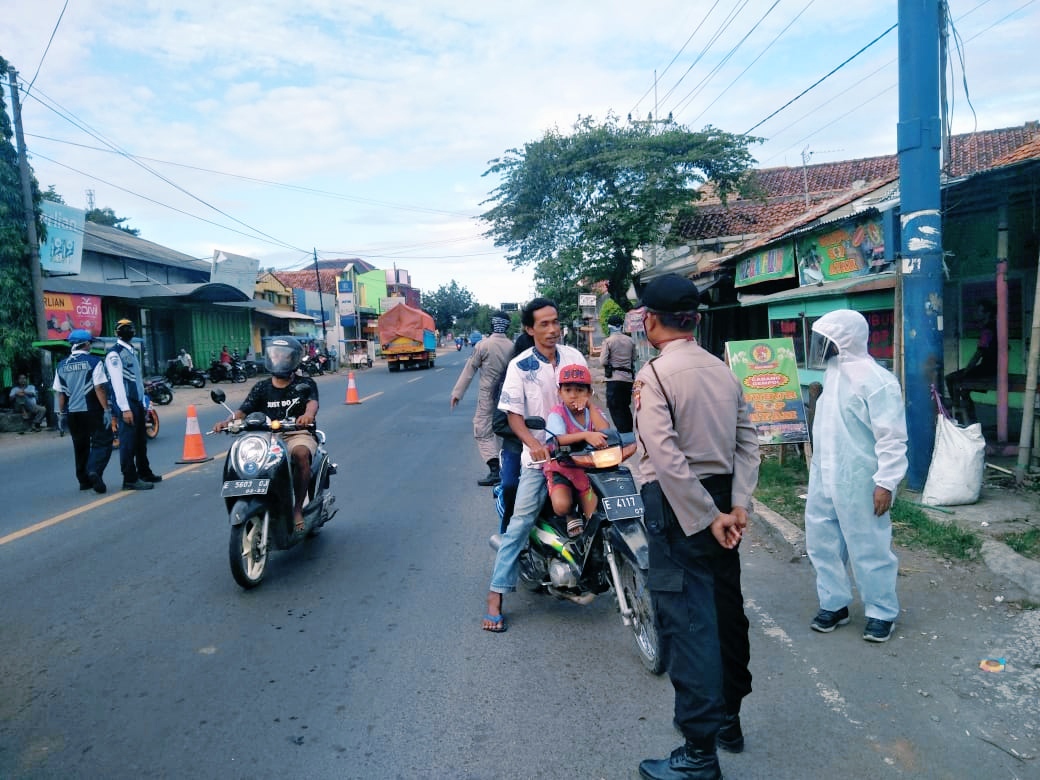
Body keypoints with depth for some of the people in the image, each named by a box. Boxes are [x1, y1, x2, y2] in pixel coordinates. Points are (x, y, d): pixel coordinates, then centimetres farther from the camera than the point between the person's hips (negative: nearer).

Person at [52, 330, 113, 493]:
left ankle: (84, 480, 21)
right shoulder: (94, 362, -8)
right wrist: (106, 409, -14)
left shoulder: (61, 366, 7)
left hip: (72, 413, 5)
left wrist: (62, 413, 13)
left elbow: (59, 393, 7)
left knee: (80, 446, 16)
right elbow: (99, 388, -15)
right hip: (93, 411, -5)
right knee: (102, 442, 0)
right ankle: (94, 470, -23)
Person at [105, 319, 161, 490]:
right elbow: (117, 382, -16)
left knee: (141, 439, 15)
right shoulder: (114, 353, -10)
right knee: (128, 441, -6)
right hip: (126, 404, -9)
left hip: (138, 402, 9)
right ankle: (130, 479, -2)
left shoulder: (131, 351, 18)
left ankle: (144, 472, 25)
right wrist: (125, 408, -21)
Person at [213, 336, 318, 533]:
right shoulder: (261, 387, 15)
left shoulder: (305, 384, 6)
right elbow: (243, 410, 3)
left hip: (298, 434, -3)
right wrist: (228, 421, -20)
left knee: (301, 453, -37)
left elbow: (312, 402, -14)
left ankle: (298, 509, -25)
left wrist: (308, 414, -40)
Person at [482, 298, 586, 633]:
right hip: (539, 455, -4)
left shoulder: (574, 356, 4)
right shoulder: (520, 365, -7)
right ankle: (496, 595, -1)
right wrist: (533, 443, -28)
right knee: (520, 523, -7)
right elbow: (513, 413, -10)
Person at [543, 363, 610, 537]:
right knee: (561, 505, -29)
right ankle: (570, 515, 5)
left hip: (588, 469, 4)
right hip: (561, 468, -3)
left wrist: (590, 405, -15)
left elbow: (605, 432, -17)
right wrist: (586, 435, -44)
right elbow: (558, 440, -29)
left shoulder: (593, 411, 5)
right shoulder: (557, 413, -8)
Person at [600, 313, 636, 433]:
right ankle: (630, 433, 22)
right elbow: (633, 359, 13)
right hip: (628, 378, 5)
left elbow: (603, 361, -10)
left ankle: (624, 433, -7)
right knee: (625, 407, 18)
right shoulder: (630, 341, 6)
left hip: (614, 379, -5)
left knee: (616, 409, 1)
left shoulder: (608, 341, -8)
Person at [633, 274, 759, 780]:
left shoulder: (653, 375, -15)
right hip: (720, 498, 8)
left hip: (678, 505, -8)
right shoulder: (724, 370, 7)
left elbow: (667, 459, -23)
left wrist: (708, 518, -17)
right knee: (725, 609, 19)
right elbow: (747, 442, 4)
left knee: (685, 622, 0)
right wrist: (738, 505, -2)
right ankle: (727, 719, 37)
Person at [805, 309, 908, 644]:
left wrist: (886, 482, -21)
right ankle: (834, 604, 30)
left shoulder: (875, 379, -17)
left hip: (858, 482, -9)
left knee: (869, 550, 5)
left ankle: (882, 613, 22)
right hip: (823, 479, 9)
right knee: (822, 543, 15)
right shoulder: (833, 373, 10)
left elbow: (892, 437, -19)